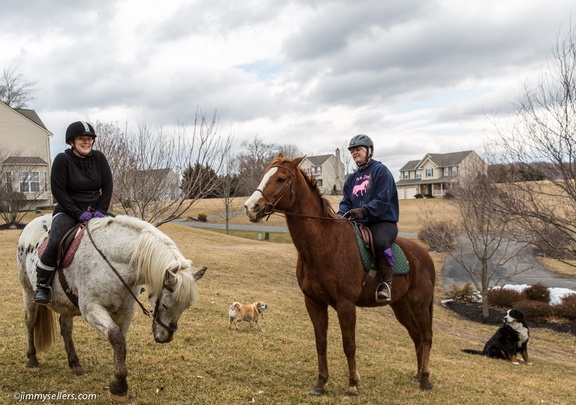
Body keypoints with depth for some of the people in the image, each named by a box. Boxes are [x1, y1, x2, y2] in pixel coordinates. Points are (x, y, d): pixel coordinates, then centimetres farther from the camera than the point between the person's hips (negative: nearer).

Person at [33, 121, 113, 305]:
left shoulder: (99, 158, 2)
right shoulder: (62, 159, -8)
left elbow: (107, 186, 4)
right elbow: (58, 191, -12)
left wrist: (101, 210, -9)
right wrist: (78, 213, -18)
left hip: (95, 211, 4)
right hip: (68, 211, -4)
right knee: (55, 243, -29)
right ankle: (42, 285, -9)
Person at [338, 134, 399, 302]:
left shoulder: (380, 170, -3)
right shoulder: (352, 178, 17)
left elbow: (382, 200, -15)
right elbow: (346, 202, 12)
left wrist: (364, 211, -31)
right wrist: (341, 214, -12)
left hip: (383, 221, -7)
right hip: (358, 224, 7)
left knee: (379, 242, -38)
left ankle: (386, 283, -22)